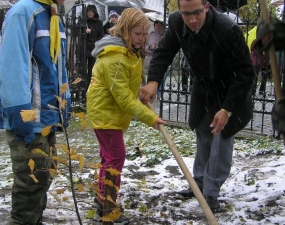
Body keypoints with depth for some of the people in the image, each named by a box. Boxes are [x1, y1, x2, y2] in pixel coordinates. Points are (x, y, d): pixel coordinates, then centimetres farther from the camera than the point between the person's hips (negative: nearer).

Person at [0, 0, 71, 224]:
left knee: (42, 178, 18)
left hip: (48, 117, 9)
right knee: (31, 182, -1)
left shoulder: (54, 18, 13)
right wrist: (20, 115, -25)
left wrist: (65, 105, 14)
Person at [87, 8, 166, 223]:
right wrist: (150, 117, -26)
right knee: (115, 156, -9)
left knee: (110, 155, 18)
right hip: (105, 112, -10)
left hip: (112, 112, 10)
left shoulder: (130, 51, 7)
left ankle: (103, 197, 32)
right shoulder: (113, 57, -26)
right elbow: (123, 97, -28)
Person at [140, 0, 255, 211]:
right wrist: (153, 81, -31)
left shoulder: (228, 29, -35)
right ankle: (200, 183, 32)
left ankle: (211, 193, 5)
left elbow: (245, 72, -29)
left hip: (229, 92, -5)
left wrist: (227, 109, -31)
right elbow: (163, 52, -10)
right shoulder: (177, 23, -19)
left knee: (221, 138, -6)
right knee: (203, 135, 16)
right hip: (202, 87, 6)